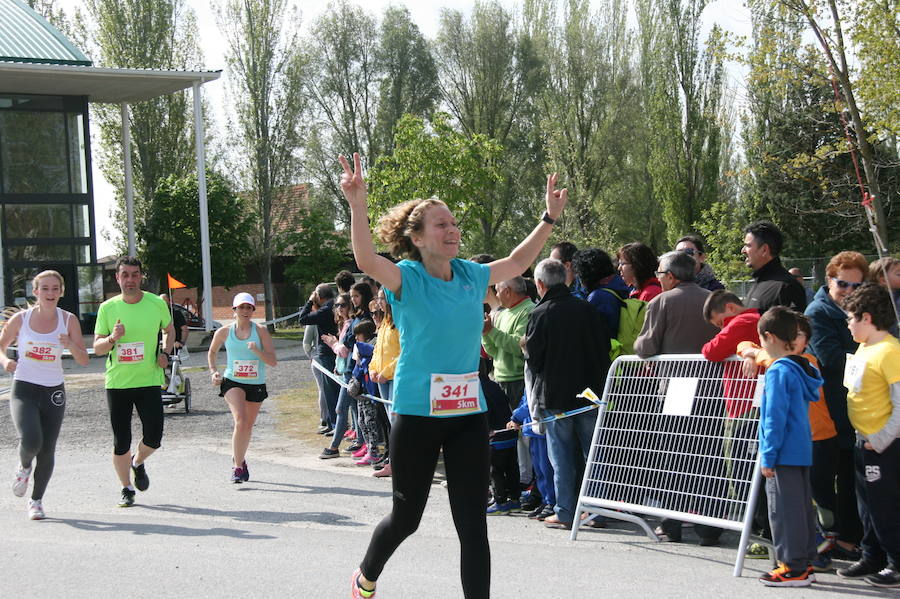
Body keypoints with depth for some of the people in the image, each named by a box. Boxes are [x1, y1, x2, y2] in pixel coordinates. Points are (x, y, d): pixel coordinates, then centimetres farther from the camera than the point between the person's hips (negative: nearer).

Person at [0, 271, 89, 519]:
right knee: (31, 441, -23)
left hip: (54, 392, 2)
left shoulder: (69, 320, -1)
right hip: (24, 389, -2)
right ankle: (24, 466, 13)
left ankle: (36, 501, 24)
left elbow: (84, 361, -1)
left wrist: (71, 345, -21)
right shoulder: (20, 319, -2)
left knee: (47, 451, 3)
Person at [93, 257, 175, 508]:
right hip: (117, 383, 0)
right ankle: (126, 489, 21)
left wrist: (165, 353, 2)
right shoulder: (107, 308, -2)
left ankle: (138, 463, 29)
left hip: (149, 381, 0)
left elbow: (169, 330, 19)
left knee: (153, 438, -5)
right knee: (121, 443, 2)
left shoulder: (157, 304, -1)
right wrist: (112, 338, -20)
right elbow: (97, 348, 1)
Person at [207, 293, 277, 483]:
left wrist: (257, 350, -24)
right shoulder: (224, 332, 0)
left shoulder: (261, 331, -4)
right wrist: (213, 371, 5)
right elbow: (211, 352, 19)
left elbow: (273, 362, -9)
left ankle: (239, 459, 38)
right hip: (232, 382, -2)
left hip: (256, 385, 2)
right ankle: (238, 466, -17)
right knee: (240, 421, -23)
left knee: (248, 426, 12)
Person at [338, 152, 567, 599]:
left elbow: (517, 263, 23)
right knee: (406, 515, 13)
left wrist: (550, 218, 19)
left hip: (468, 412, 4)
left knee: (473, 523, 0)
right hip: (417, 412, -4)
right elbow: (367, 261, -31)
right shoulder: (406, 278, -10)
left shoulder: (471, 276, 5)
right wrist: (357, 204, -44)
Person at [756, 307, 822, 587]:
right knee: (802, 508, 13)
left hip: (783, 456, -9)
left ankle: (793, 567, 0)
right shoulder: (802, 370, 10)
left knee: (784, 510, -3)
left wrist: (768, 457, -14)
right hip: (802, 452, 9)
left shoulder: (779, 372, -16)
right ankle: (805, 564, 20)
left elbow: (775, 419, -18)